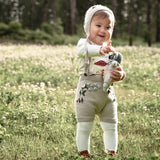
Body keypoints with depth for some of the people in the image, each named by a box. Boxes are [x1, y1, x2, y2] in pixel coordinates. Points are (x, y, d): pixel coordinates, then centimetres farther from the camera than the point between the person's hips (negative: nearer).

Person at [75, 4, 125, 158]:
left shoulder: (110, 50, 12)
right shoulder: (84, 43, -4)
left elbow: (116, 69, 9)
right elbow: (84, 50, -30)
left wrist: (120, 75, -18)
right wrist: (100, 49, -52)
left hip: (107, 94, 5)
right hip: (87, 92, -5)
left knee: (111, 126, 10)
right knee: (84, 126, 0)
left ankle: (111, 152, 23)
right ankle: (84, 153, 12)